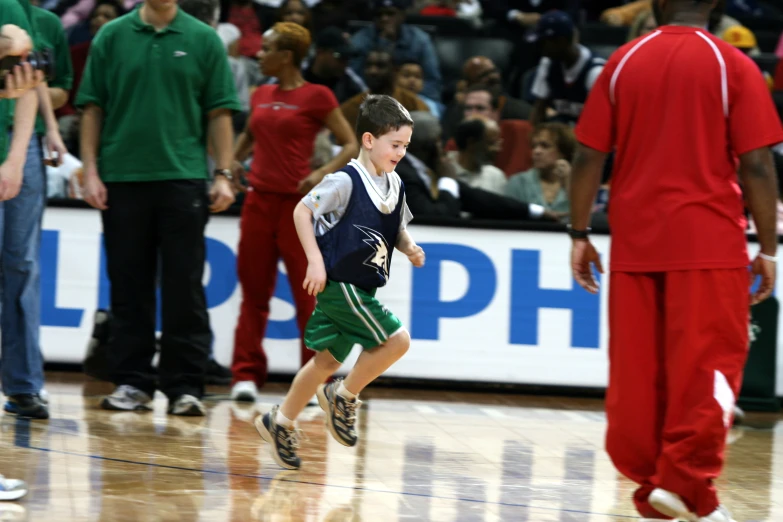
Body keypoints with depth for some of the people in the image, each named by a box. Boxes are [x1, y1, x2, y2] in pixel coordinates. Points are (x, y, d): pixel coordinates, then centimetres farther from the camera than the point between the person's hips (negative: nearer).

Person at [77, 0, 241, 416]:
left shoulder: (204, 39, 5)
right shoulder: (112, 36, 6)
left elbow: (219, 112, 5)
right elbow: (92, 108, 6)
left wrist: (223, 175, -2)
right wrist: (90, 171, -1)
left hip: (184, 178, -1)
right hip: (122, 177, 1)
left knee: (184, 288, -1)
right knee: (129, 286, 6)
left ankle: (184, 385, 2)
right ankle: (131, 381, 12)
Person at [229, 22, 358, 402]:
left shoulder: (316, 97, -6)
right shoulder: (261, 96, 10)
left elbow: (351, 145, -5)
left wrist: (324, 173, -20)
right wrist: (235, 160, 10)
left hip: (297, 204, -5)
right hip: (259, 200, 5)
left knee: (308, 296, 0)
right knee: (254, 292, 6)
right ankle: (246, 375, 10)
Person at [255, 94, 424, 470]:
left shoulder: (394, 185, 8)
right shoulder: (346, 181, -15)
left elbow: (398, 229, 21)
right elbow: (302, 211, -11)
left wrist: (410, 248, 0)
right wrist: (315, 261, -16)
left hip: (360, 289, 8)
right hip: (338, 281, -8)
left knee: (328, 360, 12)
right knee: (396, 340, -15)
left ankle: (281, 422, 24)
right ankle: (344, 397, 0)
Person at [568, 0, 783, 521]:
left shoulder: (624, 61, 6)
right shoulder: (733, 66, -2)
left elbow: (588, 156, 4)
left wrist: (580, 235, 11)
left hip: (636, 241, 3)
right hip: (708, 242, -3)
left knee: (638, 370, 10)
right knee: (708, 365, 0)